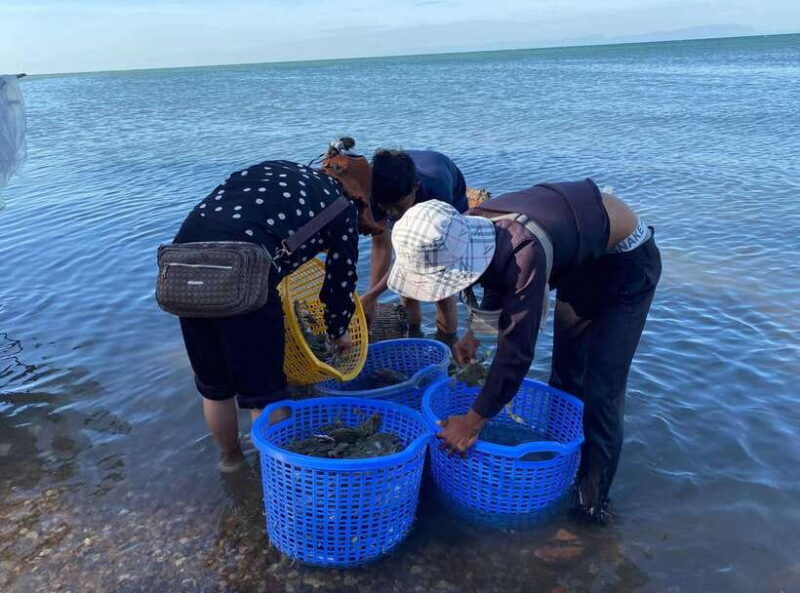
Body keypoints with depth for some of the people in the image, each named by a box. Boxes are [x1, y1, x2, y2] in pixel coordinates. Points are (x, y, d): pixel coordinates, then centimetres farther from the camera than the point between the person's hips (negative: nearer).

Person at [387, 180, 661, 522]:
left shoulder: (524, 253, -43)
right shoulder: (473, 232, -18)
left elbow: (516, 352, -38)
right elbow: (498, 281, 6)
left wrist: (471, 423, -29)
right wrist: (477, 331, -2)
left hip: (626, 260, -8)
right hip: (582, 258, 8)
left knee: (601, 388, -10)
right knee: (565, 373, 13)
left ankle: (592, 498, 4)